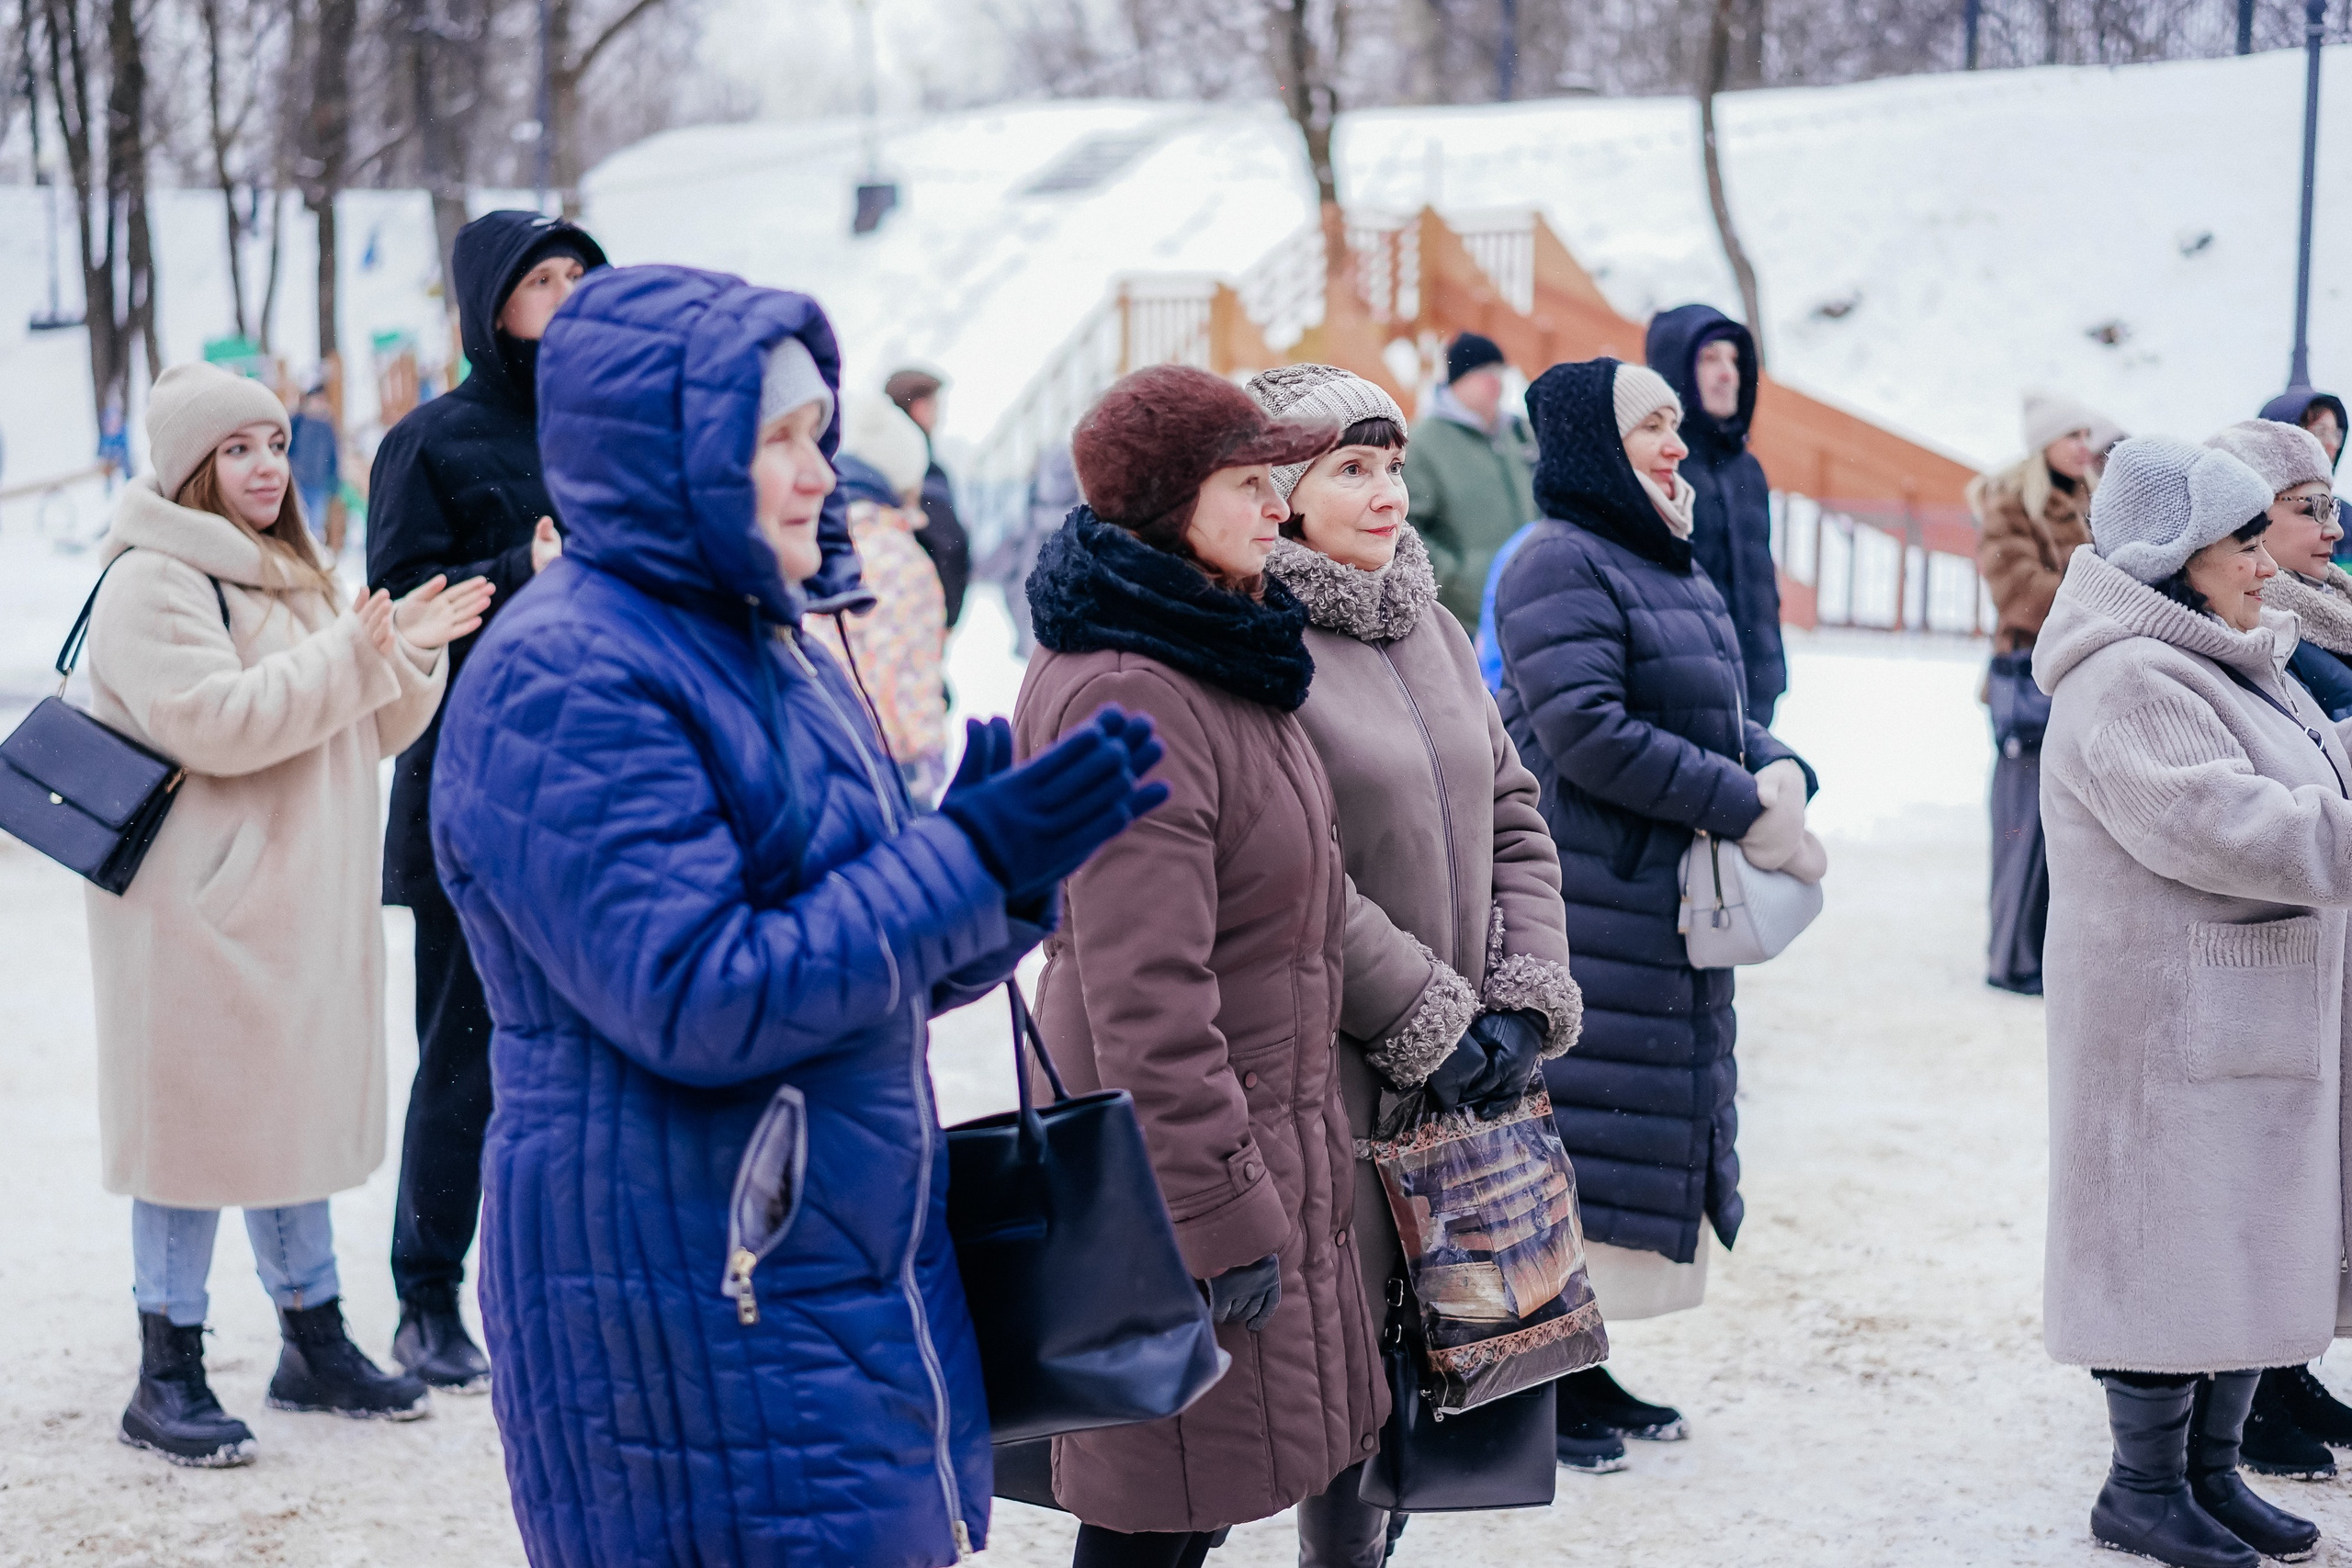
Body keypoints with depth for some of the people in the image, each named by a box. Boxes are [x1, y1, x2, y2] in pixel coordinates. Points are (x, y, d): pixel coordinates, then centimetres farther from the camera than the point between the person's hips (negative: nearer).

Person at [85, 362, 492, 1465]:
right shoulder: (151, 584, -11)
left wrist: (408, 655, -1)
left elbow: (364, 734, 17)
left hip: (305, 908, 9)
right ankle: (168, 1379, 5)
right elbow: (214, 722, -23)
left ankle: (316, 1344, 26)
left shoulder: (292, 580, 18)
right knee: (198, 1122, -4)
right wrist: (352, 656, -24)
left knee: (300, 1113, 15)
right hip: (201, 909, -9)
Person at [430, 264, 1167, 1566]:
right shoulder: (565, 680, -16)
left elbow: (891, 964, 18)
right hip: (692, 1315, -9)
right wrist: (975, 862, -20)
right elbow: (697, 1003, -24)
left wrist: (1008, 873, -4)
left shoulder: (766, 649, 14)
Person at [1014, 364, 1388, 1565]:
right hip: (1176, 1153, -10)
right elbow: (1147, 1001, -26)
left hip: (1267, 1131, 10)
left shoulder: (1211, 659, 11)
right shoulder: (1128, 699, -23)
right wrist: (1224, 1216, -23)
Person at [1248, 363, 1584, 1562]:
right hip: (1337, 1078, -7)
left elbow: (1513, 823, 15)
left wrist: (1527, 1003, 2)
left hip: (1465, 1072, 7)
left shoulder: (1430, 629, 13)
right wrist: (1435, 1025, -13)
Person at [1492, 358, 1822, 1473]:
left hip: (1672, 910, 10)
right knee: (1569, 1129, -6)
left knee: (1640, 1133, 13)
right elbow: (1586, 730, -23)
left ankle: (1580, 1367, 22)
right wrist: (1745, 809, -19)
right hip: (1581, 907, -10)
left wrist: (1784, 773, -5)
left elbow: (1725, 719, 18)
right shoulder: (1562, 563, -13)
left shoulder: (1672, 568, 17)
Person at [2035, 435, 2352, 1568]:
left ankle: (2210, 1470, 24)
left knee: (2252, 1241, 13)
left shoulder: (2233, 668, 17)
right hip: (2176, 1027, -10)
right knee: (2175, 1242, -3)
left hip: (2261, 1022, 10)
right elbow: (2221, 828, -27)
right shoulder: (2128, 686, -18)